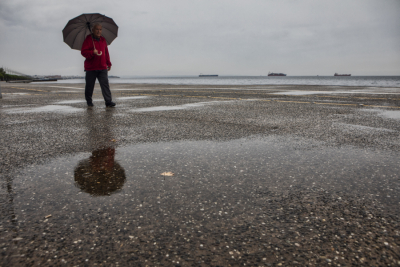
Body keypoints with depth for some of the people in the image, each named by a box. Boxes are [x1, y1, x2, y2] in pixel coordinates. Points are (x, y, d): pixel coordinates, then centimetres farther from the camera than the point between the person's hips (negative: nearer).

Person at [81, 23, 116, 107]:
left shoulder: (103, 40, 13)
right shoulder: (88, 39, -3)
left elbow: (106, 52, 21)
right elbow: (83, 52, -9)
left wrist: (108, 63, 18)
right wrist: (92, 52, -25)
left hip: (102, 67, 3)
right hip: (91, 68, -3)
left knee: (105, 84, -7)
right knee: (89, 85, 7)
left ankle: (108, 101, -9)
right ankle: (89, 101, 23)